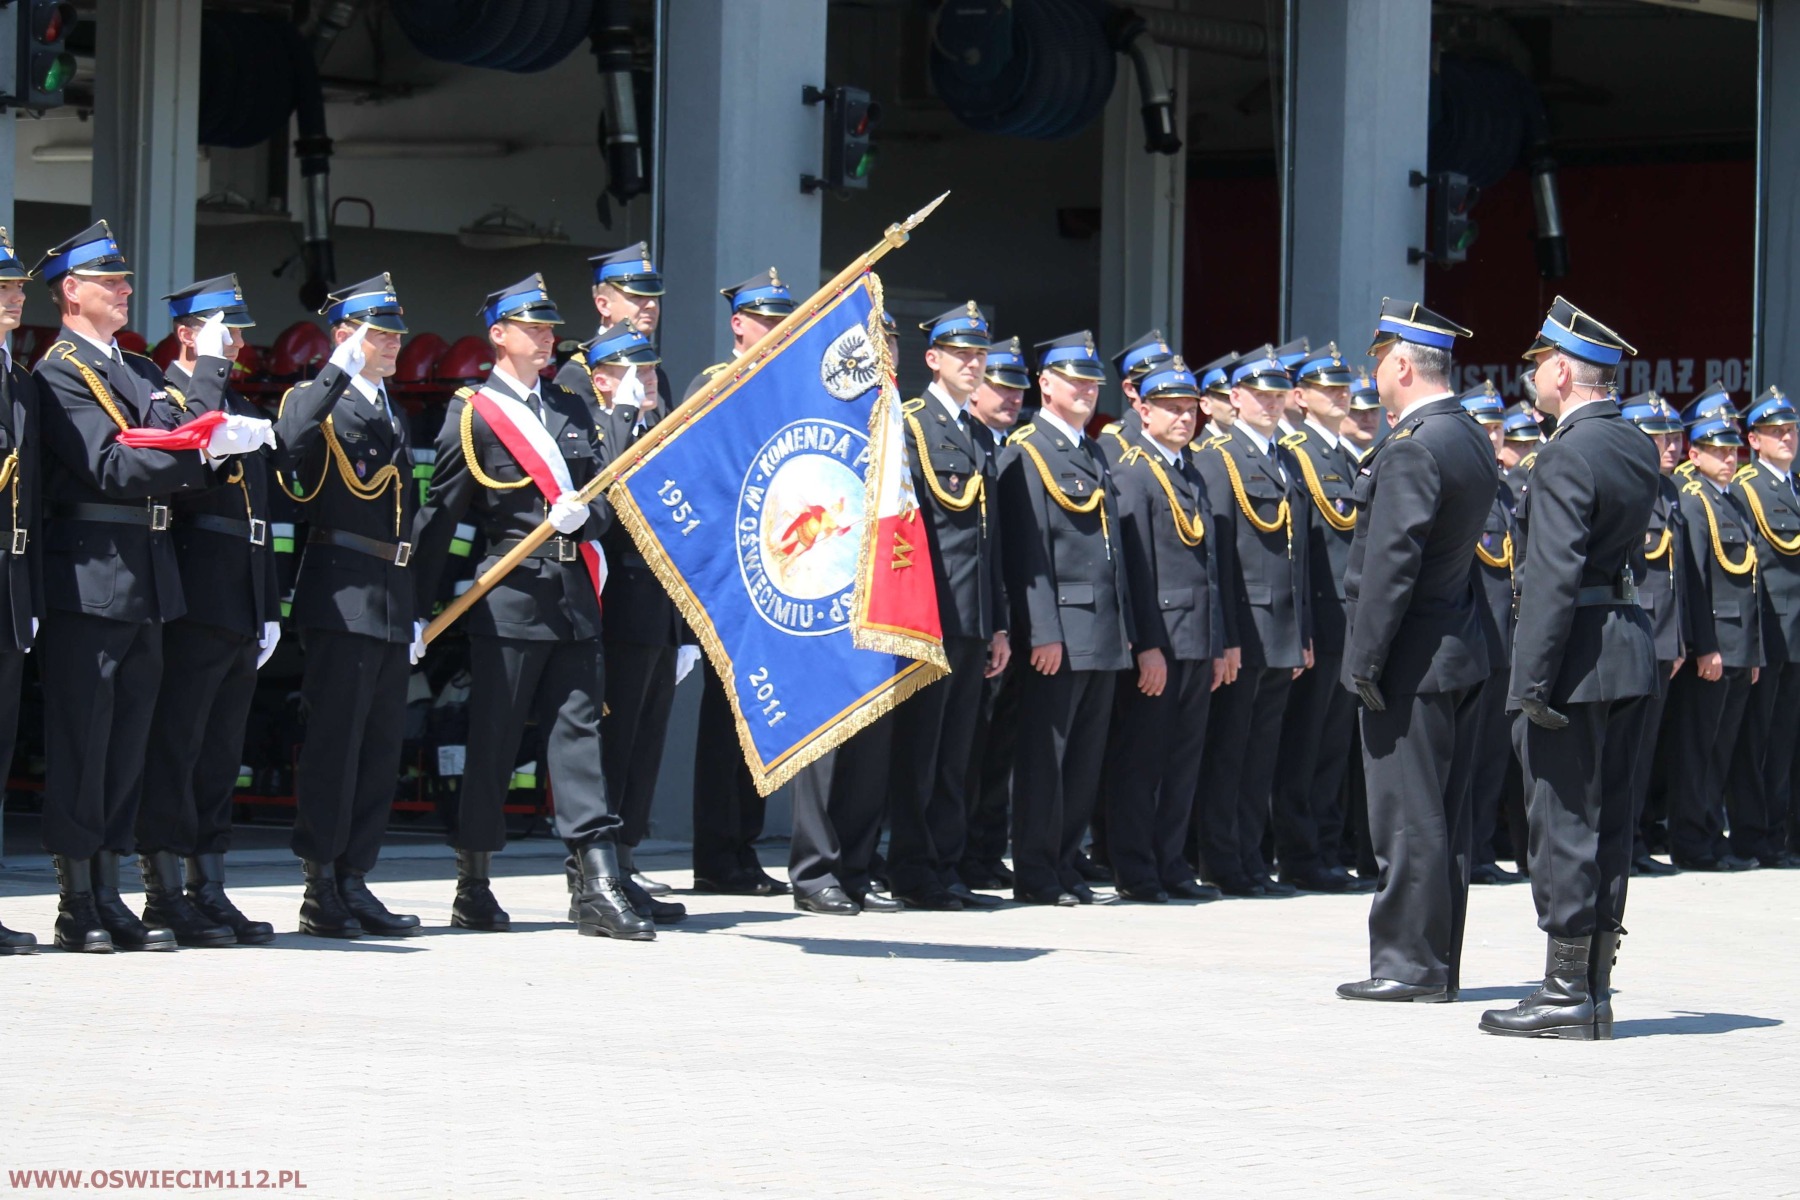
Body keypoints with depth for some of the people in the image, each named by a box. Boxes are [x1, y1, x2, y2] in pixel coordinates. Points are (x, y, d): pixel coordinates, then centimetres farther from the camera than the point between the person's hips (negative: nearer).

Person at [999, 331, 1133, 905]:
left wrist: (1124, 627, 16)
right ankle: (1036, 874, -1)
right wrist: (1042, 632, -18)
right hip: (1058, 632, -8)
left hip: (1103, 633, 8)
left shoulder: (1095, 454, 19)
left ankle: (1065, 865, 15)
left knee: (1086, 756, 9)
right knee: (1043, 754, -4)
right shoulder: (1025, 453, -6)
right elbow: (1026, 551, -13)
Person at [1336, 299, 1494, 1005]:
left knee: (1408, 818, -5)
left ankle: (1409, 965, -2)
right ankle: (1437, 964, 17)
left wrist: (1364, 659, -17)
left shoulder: (1413, 449, -17)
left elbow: (1391, 561, -20)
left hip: (1413, 656, -9)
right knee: (1443, 818, 12)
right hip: (1461, 650, 10)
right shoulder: (1471, 439, 12)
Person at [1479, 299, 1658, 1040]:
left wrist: (1532, 679, -20)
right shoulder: (1638, 450, 12)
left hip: (1577, 653, -9)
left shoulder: (1567, 457, -16)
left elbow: (1557, 573, -21)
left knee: (1563, 821, -4)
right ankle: (1593, 989, 17)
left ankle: (1567, 995, -1)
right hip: (1630, 647, 9)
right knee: (1607, 822, 12)